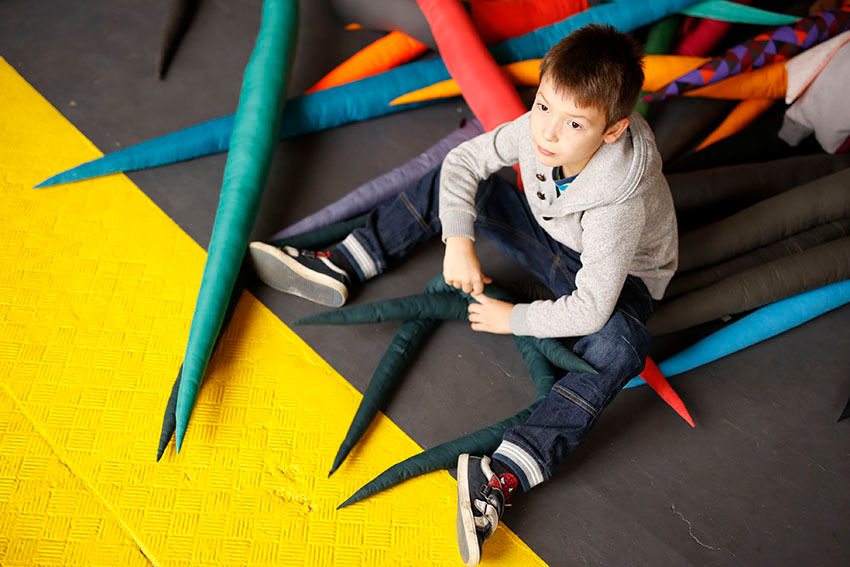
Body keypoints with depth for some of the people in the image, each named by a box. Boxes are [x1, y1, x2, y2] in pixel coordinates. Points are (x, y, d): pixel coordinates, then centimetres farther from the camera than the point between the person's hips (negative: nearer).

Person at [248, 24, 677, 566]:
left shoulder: (619, 204, -41)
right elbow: (463, 161, -12)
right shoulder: (537, 130, -25)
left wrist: (512, 319, -23)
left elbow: (590, 310, -36)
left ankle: (503, 478, -51)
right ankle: (337, 268, 1)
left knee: (619, 344, -41)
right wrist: (458, 241, -25)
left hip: (618, 276, -6)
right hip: (553, 236, 6)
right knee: (445, 184, 0)